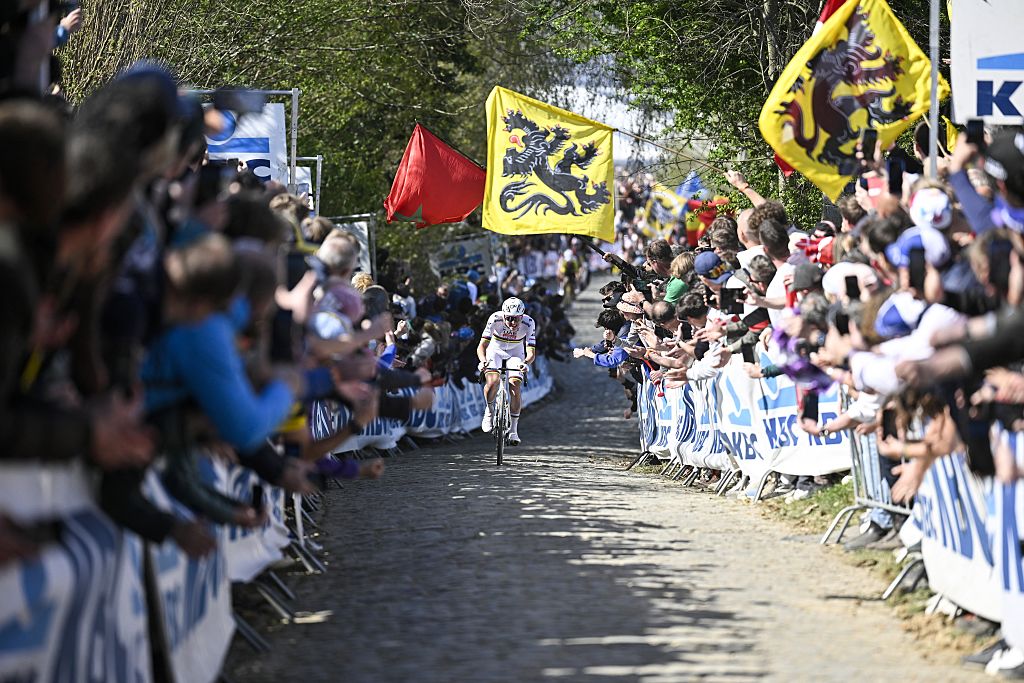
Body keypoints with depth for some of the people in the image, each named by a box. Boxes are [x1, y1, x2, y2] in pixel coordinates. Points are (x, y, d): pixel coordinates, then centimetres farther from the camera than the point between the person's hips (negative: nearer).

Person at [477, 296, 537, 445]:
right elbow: (482, 345, -32)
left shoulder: (528, 323, -28)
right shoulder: (495, 319, -31)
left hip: (515, 352, 1)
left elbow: (531, 352, -31)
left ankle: (513, 430, 0)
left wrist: (525, 363, -53)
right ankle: (489, 410, 4)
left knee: (515, 388, -14)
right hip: (495, 349, -1)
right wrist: (483, 360, -53)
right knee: (492, 382, -26)